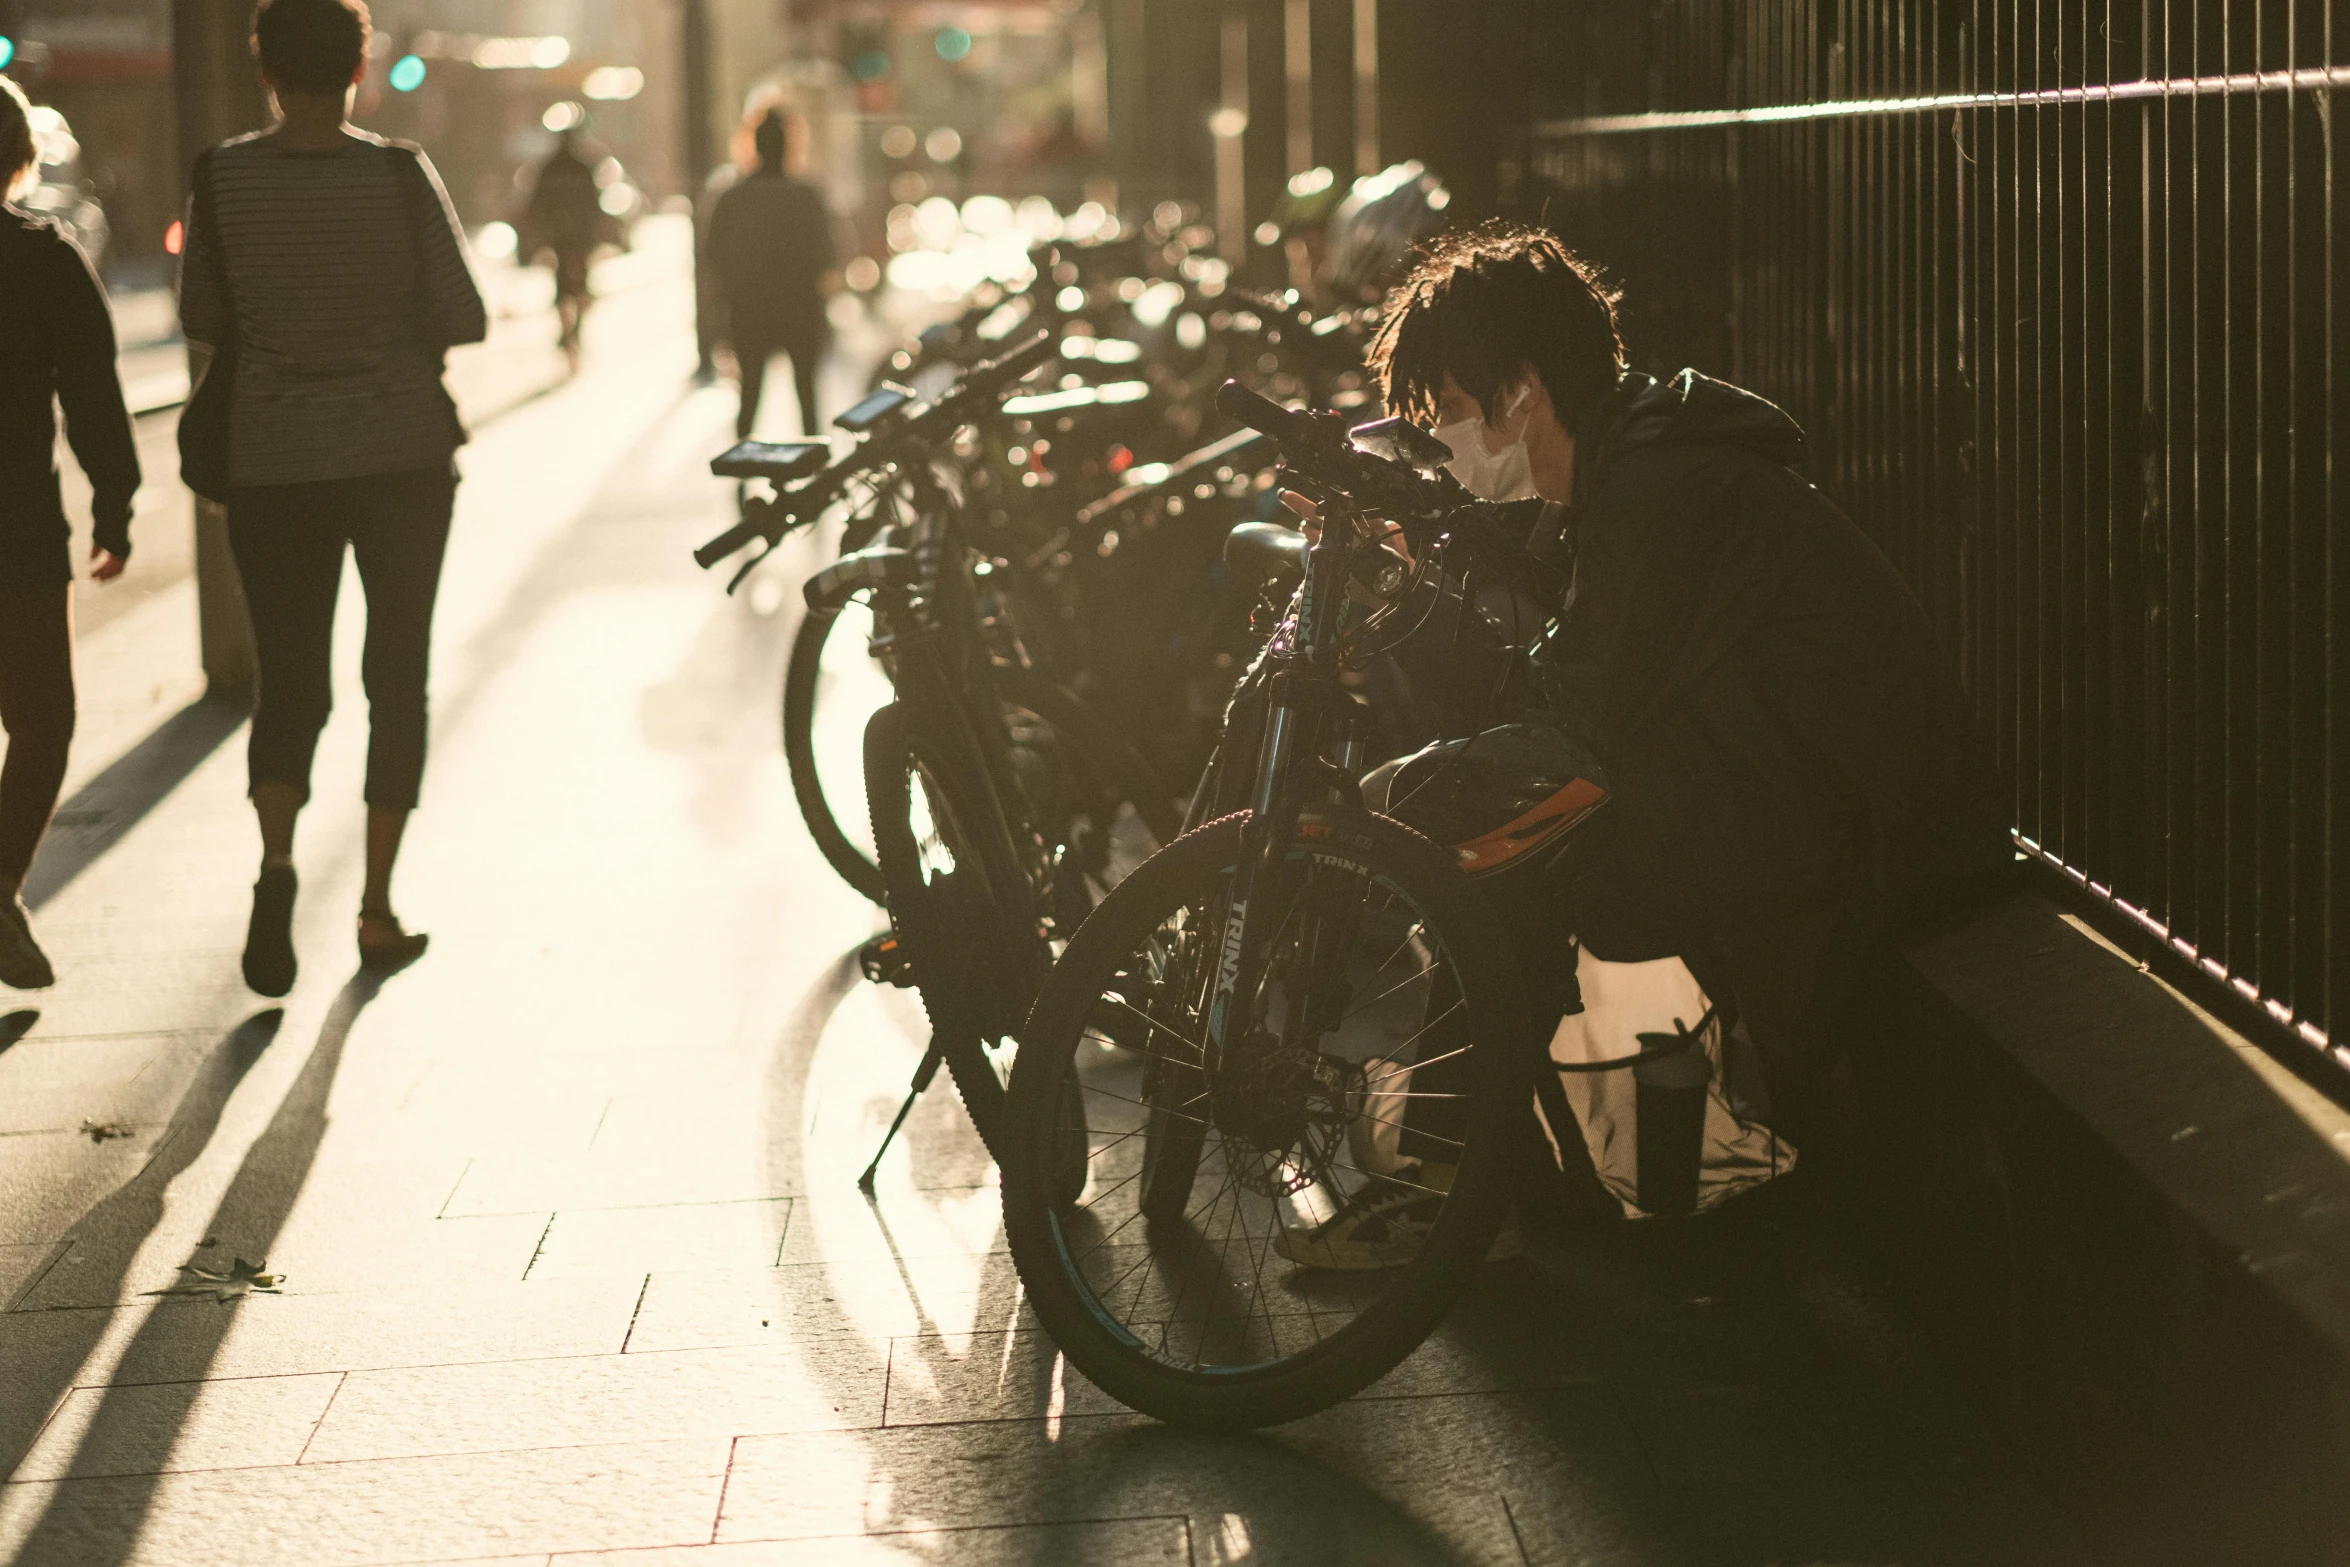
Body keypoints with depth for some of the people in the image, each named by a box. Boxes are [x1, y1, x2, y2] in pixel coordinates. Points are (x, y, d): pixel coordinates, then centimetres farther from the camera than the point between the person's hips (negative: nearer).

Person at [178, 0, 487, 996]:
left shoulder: (223, 178, -5)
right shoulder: (400, 176, -10)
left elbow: (203, 320, 5)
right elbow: (464, 319, -6)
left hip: (274, 464, 1)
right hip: (404, 456, -1)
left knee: (288, 678, 9)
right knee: (397, 674, 11)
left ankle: (277, 856, -18)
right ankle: (378, 909, 11)